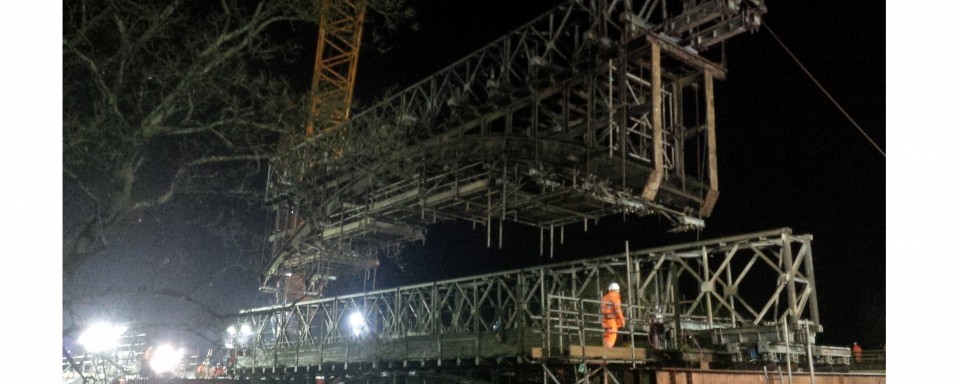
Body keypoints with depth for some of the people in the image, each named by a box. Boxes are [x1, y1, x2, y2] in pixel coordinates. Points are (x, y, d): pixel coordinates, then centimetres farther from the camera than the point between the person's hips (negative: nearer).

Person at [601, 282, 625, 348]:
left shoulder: (605, 297, 18)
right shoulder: (615, 297, -7)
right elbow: (617, 309, -14)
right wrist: (622, 320, -8)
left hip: (605, 318, 8)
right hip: (612, 319, -8)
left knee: (606, 335, 14)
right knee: (612, 335, -10)